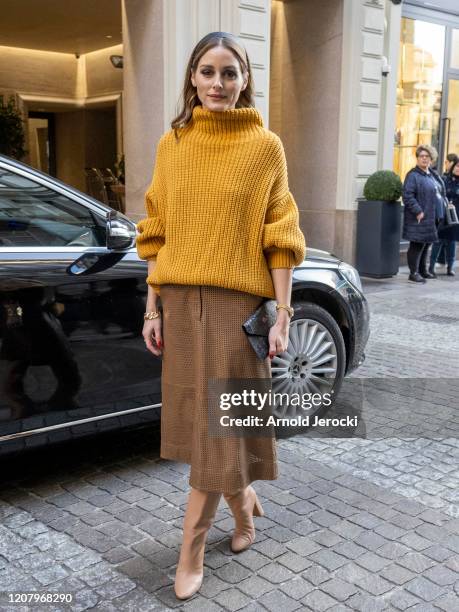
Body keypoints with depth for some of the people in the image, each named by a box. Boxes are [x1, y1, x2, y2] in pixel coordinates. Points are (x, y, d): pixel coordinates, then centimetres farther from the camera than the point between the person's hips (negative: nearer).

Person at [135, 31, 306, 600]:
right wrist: (153, 309, 5)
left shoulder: (265, 146, -1)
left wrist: (282, 316, -8)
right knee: (198, 419, 12)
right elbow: (157, 233, 9)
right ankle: (242, 500, 38)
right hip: (181, 302, 4)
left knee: (216, 423, 1)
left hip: (236, 304, -3)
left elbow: (279, 239, -3)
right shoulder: (171, 144, 8)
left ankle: (190, 550, 14)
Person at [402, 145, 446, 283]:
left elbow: (440, 193, 26)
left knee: (426, 244, 15)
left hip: (433, 217, 8)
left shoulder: (433, 174, 15)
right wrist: (418, 211, -22)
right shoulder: (413, 175, -11)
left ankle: (423, 270, 26)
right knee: (417, 245, -4)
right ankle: (413, 273, 2)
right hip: (420, 218, -8)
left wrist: (442, 208, 16)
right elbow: (407, 196, -18)